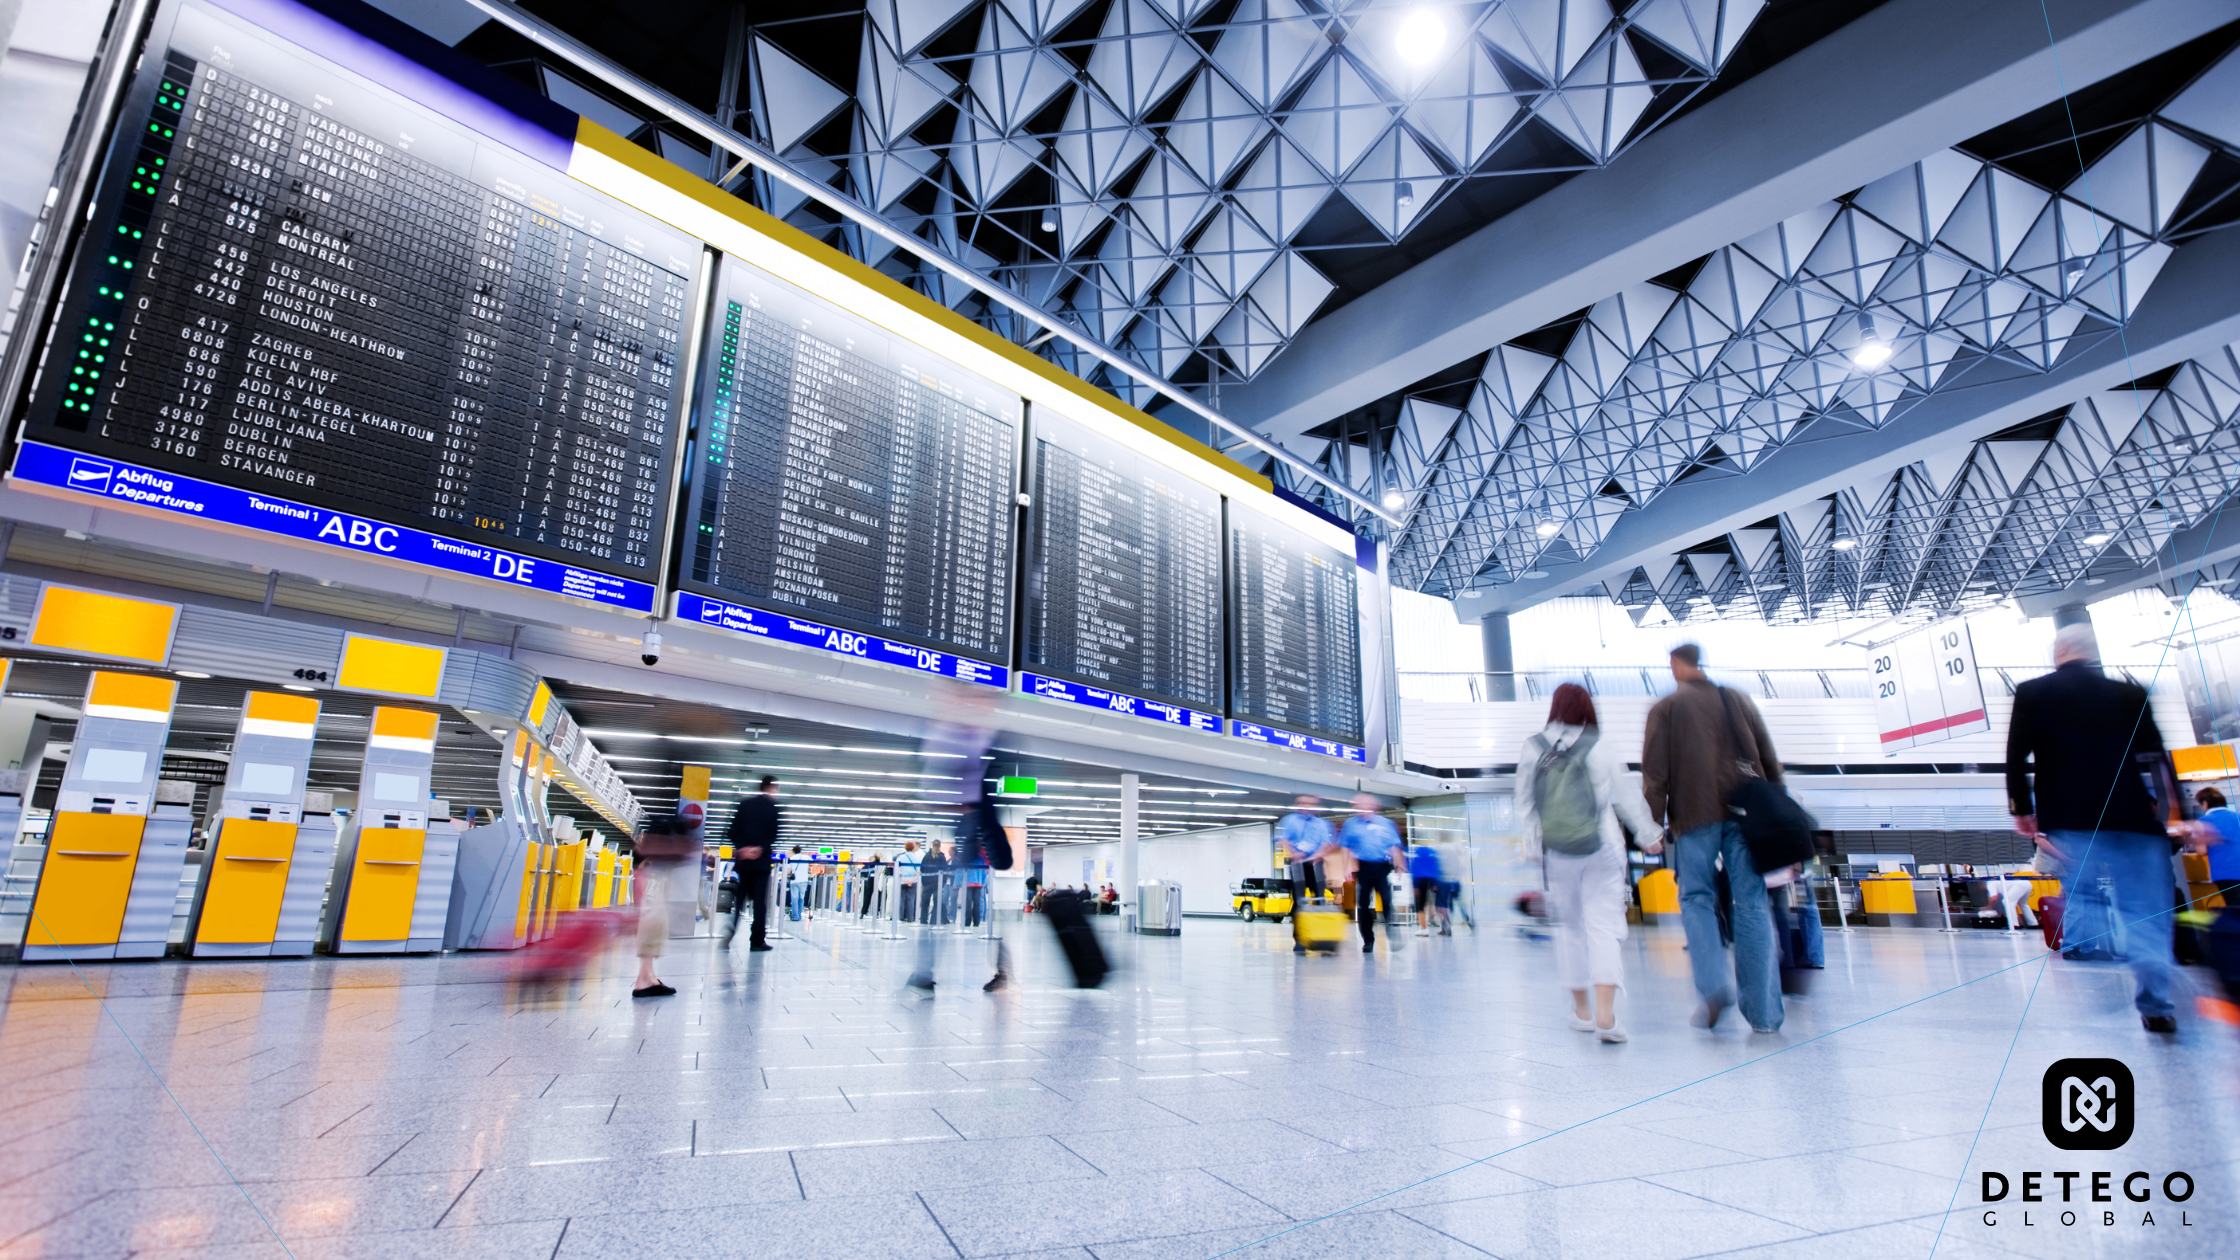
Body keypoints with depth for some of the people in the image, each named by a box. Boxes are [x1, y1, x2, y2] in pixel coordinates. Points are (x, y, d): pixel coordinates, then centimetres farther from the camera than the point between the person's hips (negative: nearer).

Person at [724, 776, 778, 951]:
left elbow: (734, 830, 2)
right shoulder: (773, 807, -4)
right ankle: (757, 941, 1)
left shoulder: (744, 804, 9)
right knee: (760, 901, 1)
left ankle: (730, 930, -5)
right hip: (761, 860, -4)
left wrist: (742, 848, -5)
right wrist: (761, 849, -13)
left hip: (742, 859, 4)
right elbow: (773, 834, -14)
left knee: (740, 898, 14)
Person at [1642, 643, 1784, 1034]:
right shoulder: (1739, 700, 16)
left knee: (1697, 898, 6)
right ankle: (1764, 1011, 2)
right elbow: (1770, 760, 16)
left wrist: (1654, 822, 1)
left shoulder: (1665, 708, 5)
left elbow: (1655, 771, -2)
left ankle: (1714, 984, -14)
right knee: (1752, 902, 2)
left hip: (1695, 814, -3)